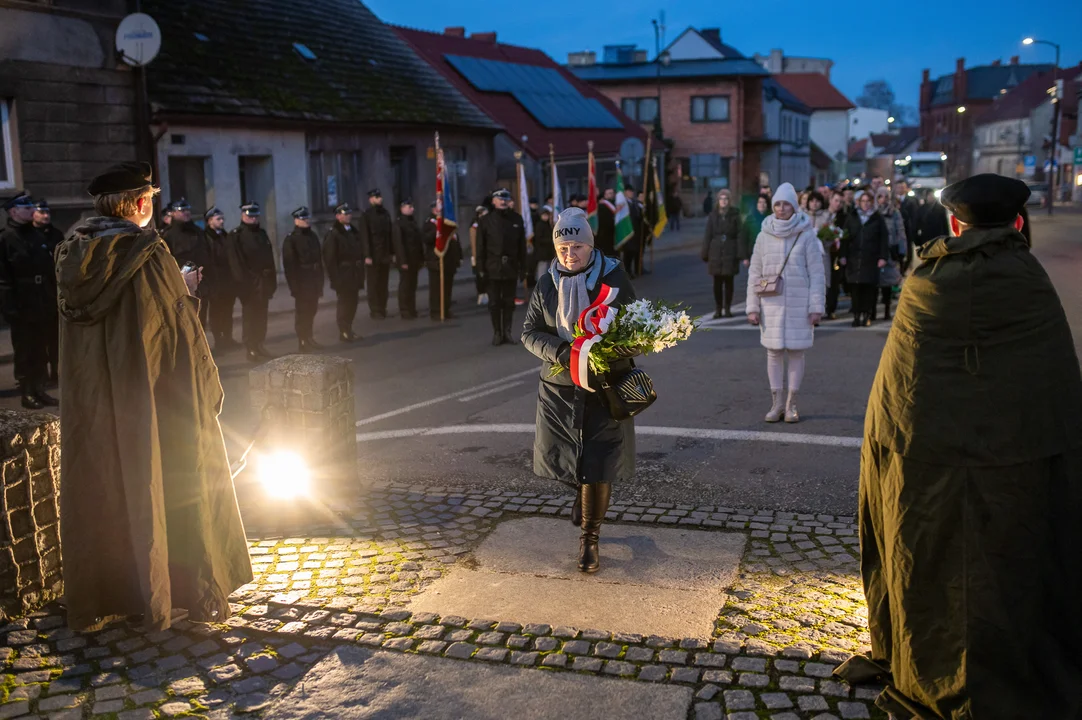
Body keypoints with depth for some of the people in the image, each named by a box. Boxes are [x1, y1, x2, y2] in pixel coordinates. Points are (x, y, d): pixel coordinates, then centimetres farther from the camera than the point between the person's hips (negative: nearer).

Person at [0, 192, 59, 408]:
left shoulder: (38, 237, 14)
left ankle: (40, 390, 22)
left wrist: (54, 300, 11)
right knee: (25, 354, 2)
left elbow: (50, 272, 17)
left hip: (43, 308, 6)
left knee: (41, 352, 13)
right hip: (23, 309, -6)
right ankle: (27, 393, 11)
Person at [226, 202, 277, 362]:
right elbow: (235, 262, -13)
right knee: (250, 317, -1)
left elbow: (269, 258, 17)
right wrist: (242, 281, -19)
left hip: (264, 282, 7)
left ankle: (260, 346, 20)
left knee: (261, 316, 11)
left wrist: (272, 279, 10)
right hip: (249, 284, -6)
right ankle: (251, 350, 3)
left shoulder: (261, 233, 16)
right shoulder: (235, 235, -6)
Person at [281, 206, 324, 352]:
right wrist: (294, 285, -19)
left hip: (314, 279, 6)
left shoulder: (313, 236, 12)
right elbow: (289, 264, -14)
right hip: (301, 281, -6)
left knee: (311, 310, 13)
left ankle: (309, 339, 23)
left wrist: (320, 280, 11)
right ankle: (302, 342, 3)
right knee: (302, 312, -2)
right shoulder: (291, 239, -9)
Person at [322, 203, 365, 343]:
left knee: (352, 302, 11)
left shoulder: (354, 231, 12)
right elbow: (329, 257, -14)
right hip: (342, 274, -7)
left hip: (354, 273, 7)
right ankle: (343, 332, 6)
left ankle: (348, 330, 21)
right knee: (344, 302, -2)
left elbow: (361, 249, 18)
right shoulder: (333, 234, -10)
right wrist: (335, 277, -18)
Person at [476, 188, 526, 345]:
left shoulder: (516, 219, 6)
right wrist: (481, 267, -8)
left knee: (509, 302, 8)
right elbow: (481, 246, -3)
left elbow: (521, 244, 7)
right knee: (494, 302, 3)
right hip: (493, 268, -2)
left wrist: (522, 266, 4)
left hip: (511, 267, 2)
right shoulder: (486, 220, -1)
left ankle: (507, 332, 16)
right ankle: (497, 332, 12)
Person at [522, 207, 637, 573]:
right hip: (560, 388, 3)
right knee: (565, 457, 11)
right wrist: (557, 351, -17)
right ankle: (582, 489, 48)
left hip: (606, 387, -2)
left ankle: (590, 536, 17)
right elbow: (530, 332, 4)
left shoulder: (614, 277, -7)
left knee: (598, 466, -2)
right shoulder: (547, 284, 0)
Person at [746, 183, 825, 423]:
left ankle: (791, 404, 13)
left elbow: (816, 274, -2)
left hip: (799, 304, -2)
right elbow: (754, 274, 8)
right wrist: (752, 307, 4)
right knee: (774, 352, 2)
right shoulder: (764, 236, 5)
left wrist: (816, 307, -6)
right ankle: (777, 403, 12)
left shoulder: (806, 235, -2)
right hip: (771, 304, 2)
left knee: (796, 352, 3)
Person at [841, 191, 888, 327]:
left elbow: (884, 238, 5)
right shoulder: (851, 217, 11)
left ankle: (867, 314, 5)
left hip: (871, 259, -1)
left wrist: (883, 257, -3)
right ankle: (856, 315, 2)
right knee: (855, 287, -3)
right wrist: (843, 255, 0)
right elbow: (845, 237, 8)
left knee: (869, 287, -3)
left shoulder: (877, 219, 8)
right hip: (854, 258, 1)